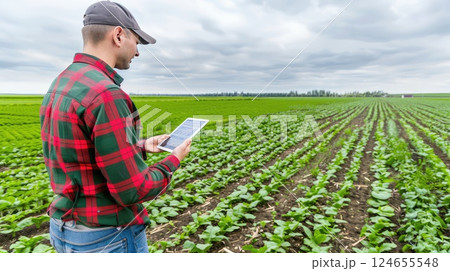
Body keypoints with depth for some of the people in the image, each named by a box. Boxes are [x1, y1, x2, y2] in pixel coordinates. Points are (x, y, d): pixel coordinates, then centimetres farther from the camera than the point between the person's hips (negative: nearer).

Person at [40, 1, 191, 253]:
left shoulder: (59, 87, 5)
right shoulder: (105, 94, -26)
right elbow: (132, 191, -24)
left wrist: (142, 147, 11)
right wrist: (174, 160, -8)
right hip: (109, 236, -8)